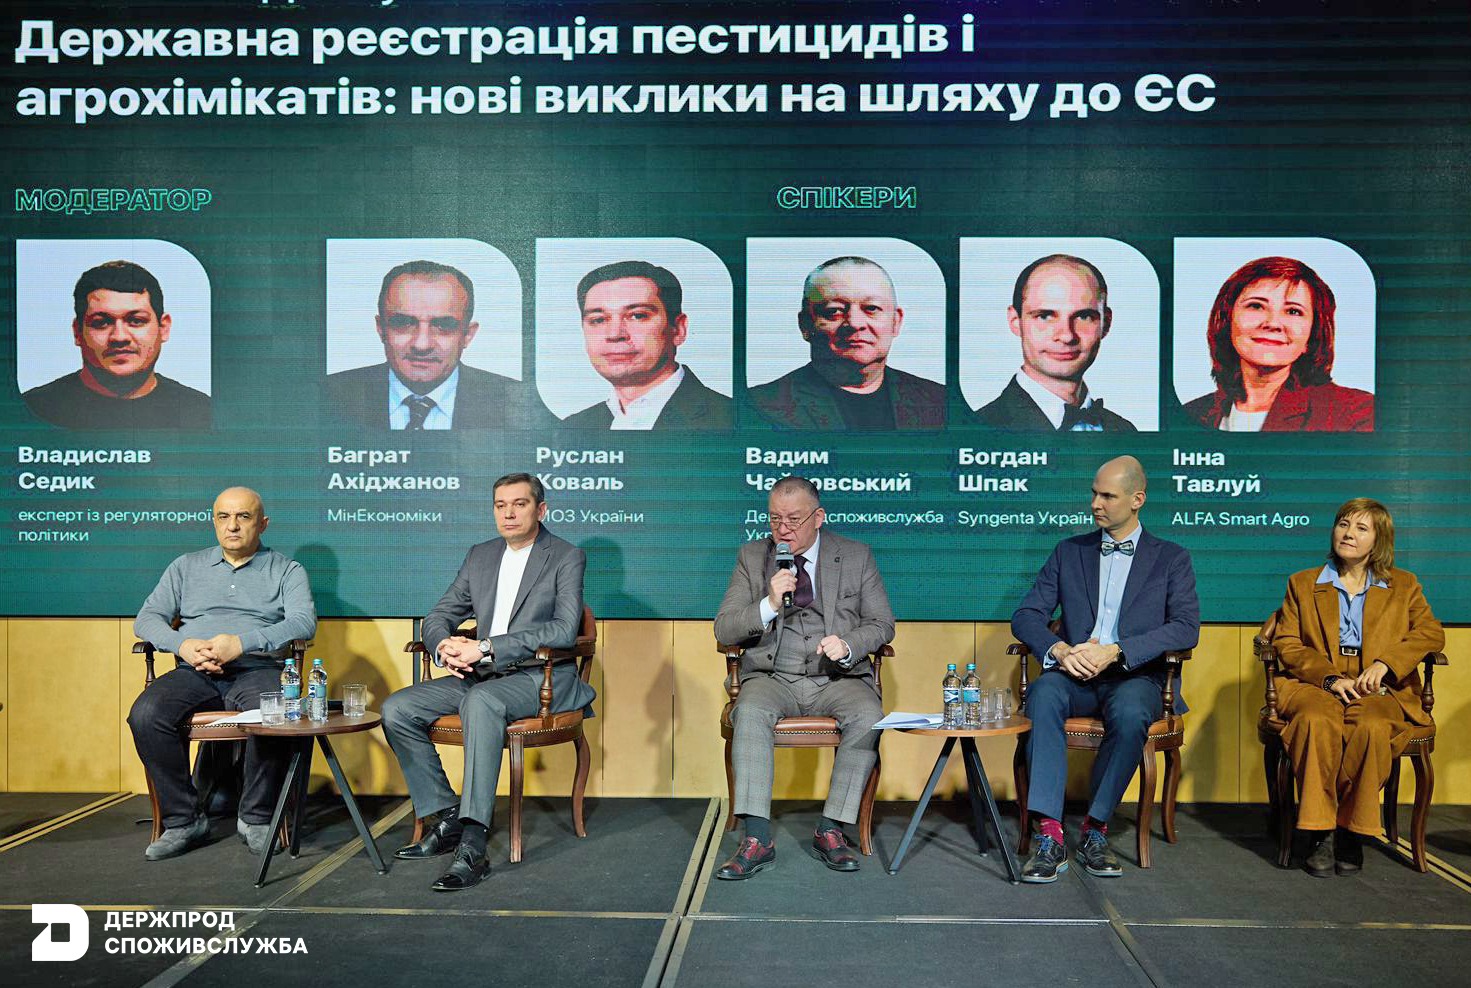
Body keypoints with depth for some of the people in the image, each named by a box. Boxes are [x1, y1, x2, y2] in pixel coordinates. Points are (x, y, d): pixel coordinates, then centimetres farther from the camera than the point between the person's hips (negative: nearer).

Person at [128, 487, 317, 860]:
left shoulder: (287, 571, 14)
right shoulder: (186, 567, 23)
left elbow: (304, 622, -4)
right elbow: (147, 618, 14)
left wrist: (242, 643, -18)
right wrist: (182, 644, -9)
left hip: (256, 669, -2)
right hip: (195, 672, 3)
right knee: (145, 714, -28)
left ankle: (256, 818, -15)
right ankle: (183, 819, -14)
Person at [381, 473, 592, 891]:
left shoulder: (566, 557, -4)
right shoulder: (480, 555, 15)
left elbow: (565, 630, -17)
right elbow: (439, 615, 16)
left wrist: (486, 648, -23)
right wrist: (443, 645, -10)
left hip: (540, 677, -7)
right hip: (481, 674, 7)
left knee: (481, 701, -37)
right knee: (396, 710, -10)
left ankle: (472, 847, -40)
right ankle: (447, 817, -1)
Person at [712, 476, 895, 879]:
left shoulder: (856, 556, 5)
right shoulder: (752, 557, 7)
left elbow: (882, 624, 7)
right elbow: (724, 629, 2)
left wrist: (848, 645, -15)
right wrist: (770, 605, -16)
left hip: (838, 678, 0)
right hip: (773, 677, 0)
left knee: (868, 715, -31)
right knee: (749, 711, -32)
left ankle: (830, 830, -19)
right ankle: (757, 838, -31)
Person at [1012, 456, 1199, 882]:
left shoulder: (1171, 558, 11)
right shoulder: (1068, 552, 17)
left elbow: (1186, 627, -4)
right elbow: (1026, 616, 9)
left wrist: (1115, 651, -18)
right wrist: (1060, 650, -14)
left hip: (1134, 676, -1)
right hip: (1075, 673, 2)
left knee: (1129, 714, -37)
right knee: (1043, 697, -33)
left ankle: (1095, 829, -20)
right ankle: (1048, 834, -34)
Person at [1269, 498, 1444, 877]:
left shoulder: (1404, 585, 20)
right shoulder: (1302, 583, 18)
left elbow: (1431, 633, 5)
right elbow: (1285, 643, 8)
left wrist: (1385, 663, -12)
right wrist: (1330, 678, -9)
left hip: (1380, 689, 0)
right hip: (1316, 686, 0)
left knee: (1372, 727, -36)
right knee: (1317, 721, -36)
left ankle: (1351, 830, -22)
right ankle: (1320, 833, -29)